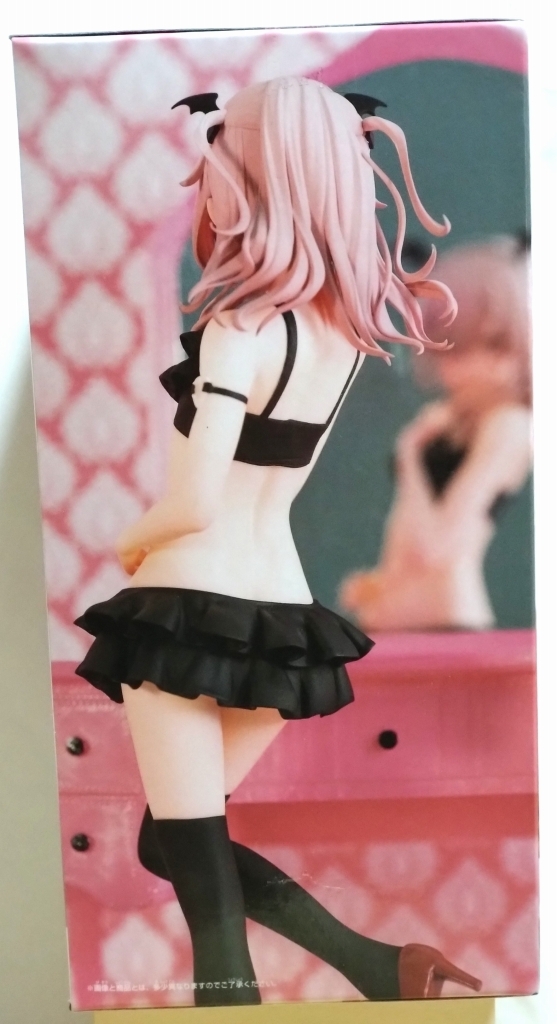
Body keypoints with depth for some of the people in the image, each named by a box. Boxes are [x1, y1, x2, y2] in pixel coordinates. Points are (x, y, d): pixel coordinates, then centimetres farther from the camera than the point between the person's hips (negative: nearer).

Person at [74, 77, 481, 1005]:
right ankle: (379, 964, 17)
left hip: (192, 605, -8)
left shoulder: (243, 326, -14)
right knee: (180, 839, 22)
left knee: (192, 856, 6)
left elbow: (193, 504, -18)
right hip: (283, 615, 8)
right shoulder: (347, 318, 8)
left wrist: (127, 545, 5)